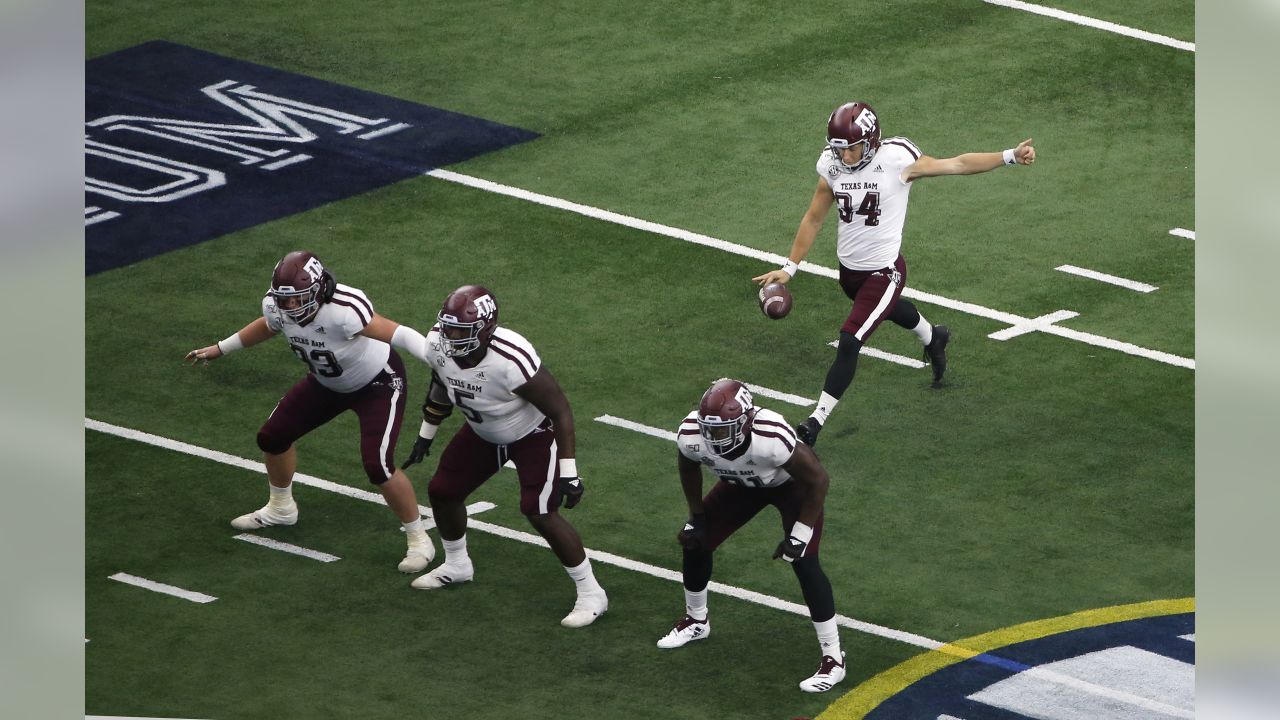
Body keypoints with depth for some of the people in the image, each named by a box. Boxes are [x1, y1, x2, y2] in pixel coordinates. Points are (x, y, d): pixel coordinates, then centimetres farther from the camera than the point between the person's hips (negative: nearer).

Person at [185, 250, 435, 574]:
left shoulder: (343, 310, -43)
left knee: (378, 466, -20)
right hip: (326, 383, 7)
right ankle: (280, 509, 42)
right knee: (273, 436, 12)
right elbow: (267, 326, 5)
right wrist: (219, 349, 16)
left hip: (378, 383, -7)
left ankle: (419, 540, 3)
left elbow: (398, 334, -49)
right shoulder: (277, 306, -20)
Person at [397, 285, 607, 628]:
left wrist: (569, 471, -27)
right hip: (483, 433, 7)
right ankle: (456, 565, 39)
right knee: (442, 491, 11)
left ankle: (590, 593, -1)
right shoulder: (439, 347, -21)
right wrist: (425, 436, 15)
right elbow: (441, 390, 5)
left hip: (533, 435, -7)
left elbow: (560, 410, -28)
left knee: (540, 513, -17)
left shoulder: (512, 361, -40)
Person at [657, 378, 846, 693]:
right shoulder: (691, 434, -31)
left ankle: (833, 658, -7)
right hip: (743, 484, 5)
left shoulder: (772, 439, -46)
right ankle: (696, 621, 35)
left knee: (804, 562, -17)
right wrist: (696, 516, 3)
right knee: (695, 542, 6)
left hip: (793, 485, -5)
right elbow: (688, 467, -3)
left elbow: (817, 479, -28)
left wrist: (799, 535, -23)